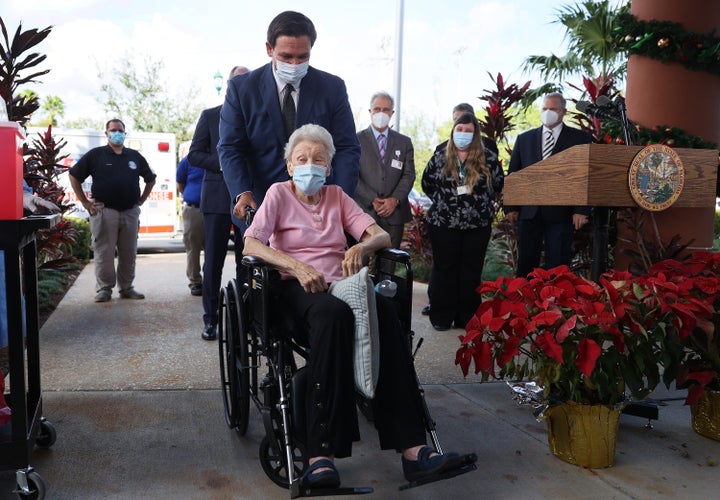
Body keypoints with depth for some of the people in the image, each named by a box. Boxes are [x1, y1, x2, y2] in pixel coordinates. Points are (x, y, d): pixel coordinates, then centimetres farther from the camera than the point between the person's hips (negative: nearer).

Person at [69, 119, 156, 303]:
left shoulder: (134, 156, 14)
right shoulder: (95, 155, 4)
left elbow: (150, 179, 25)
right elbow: (74, 176, 5)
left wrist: (140, 201, 14)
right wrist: (85, 202, 0)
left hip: (130, 212, 3)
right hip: (104, 211, -3)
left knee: (129, 253, 7)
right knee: (104, 253, -3)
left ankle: (127, 288, 17)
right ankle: (104, 289, 6)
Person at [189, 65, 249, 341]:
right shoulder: (210, 116, 7)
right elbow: (194, 154, 3)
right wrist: (221, 162, -13)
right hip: (218, 197, -1)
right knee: (213, 261, 1)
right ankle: (210, 319, 8)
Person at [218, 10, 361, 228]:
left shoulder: (333, 87, 0)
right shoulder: (241, 88, -2)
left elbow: (347, 149, -2)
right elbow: (230, 148, -4)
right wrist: (242, 193, -22)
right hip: (260, 206, 0)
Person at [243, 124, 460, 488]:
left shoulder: (337, 196, 20)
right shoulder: (279, 194, 10)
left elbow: (382, 236, 10)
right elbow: (250, 244, -5)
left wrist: (361, 247, -14)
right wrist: (298, 266, -21)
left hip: (340, 282, 3)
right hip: (296, 287, -3)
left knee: (384, 309, -31)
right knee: (333, 312, -39)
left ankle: (411, 447, -38)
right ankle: (321, 453, -43)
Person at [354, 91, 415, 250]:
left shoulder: (404, 142, 15)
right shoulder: (357, 140, 6)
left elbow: (409, 174, 8)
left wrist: (395, 200, -7)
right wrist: (373, 200, -11)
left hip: (394, 213, 2)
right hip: (364, 212, -2)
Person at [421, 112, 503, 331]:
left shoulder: (488, 158, 1)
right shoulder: (440, 157, 4)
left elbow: (498, 185, 10)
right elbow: (427, 183, 13)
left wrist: (480, 201, 6)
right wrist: (443, 200, 8)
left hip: (478, 224, 0)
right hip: (443, 223, 0)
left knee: (472, 271, 5)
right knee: (444, 268, 4)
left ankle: (468, 317, 15)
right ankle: (442, 317, 13)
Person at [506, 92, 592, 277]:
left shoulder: (580, 138, 5)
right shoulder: (524, 139, 14)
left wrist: (581, 210, -10)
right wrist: (511, 207, 4)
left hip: (561, 212, -2)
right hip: (528, 212, 3)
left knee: (557, 267, 2)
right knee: (525, 264, 6)